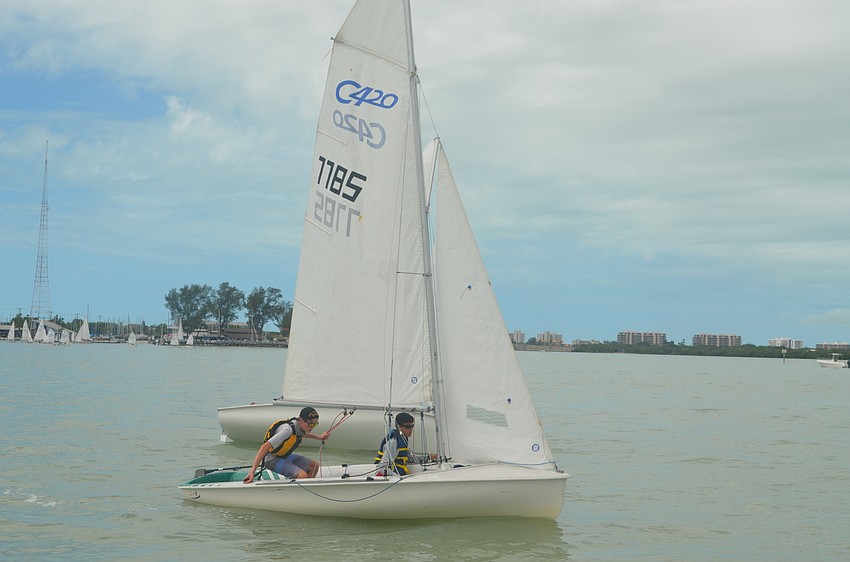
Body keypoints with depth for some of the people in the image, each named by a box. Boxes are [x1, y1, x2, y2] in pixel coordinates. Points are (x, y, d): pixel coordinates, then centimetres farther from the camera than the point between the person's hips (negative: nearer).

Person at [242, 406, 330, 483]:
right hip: (272, 459, -10)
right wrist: (252, 472, -45)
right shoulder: (287, 429, -31)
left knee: (314, 466, 5)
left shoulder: (300, 426, -4)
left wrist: (319, 437, 31)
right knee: (302, 475, -28)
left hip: (285, 456, 10)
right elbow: (265, 447, -38)